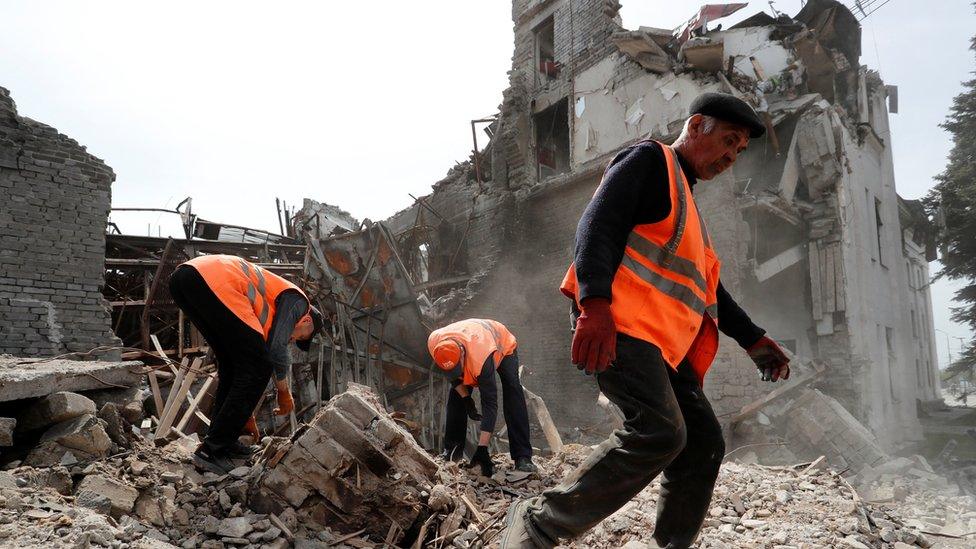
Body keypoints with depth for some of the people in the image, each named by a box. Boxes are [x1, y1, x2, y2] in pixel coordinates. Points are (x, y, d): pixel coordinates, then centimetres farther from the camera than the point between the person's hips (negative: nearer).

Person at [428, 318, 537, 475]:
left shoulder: (481, 358, -48)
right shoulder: (434, 343, -35)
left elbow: (490, 404, -43)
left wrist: (482, 449, -44)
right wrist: (465, 398, -18)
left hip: (503, 346, -5)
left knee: (513, 397, -23)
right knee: (456, 396, -6)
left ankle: (523, 457, -22)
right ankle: (452, 448, 10)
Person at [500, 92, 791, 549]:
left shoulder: (686, 201, 32)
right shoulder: (649, 160, 3)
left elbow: (705, 288, 36)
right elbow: (597, 223, -14)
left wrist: (754, 341, 30)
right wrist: (595, 304, -28)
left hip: (662, 341, 10)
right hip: (617, 322, -10)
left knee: (703, 443, 5)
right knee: (659, 431, -25)